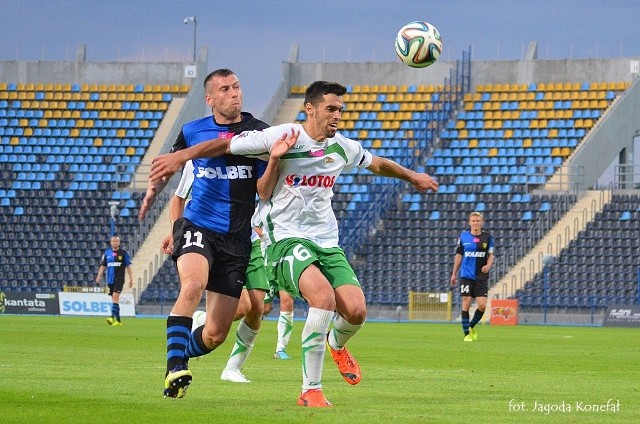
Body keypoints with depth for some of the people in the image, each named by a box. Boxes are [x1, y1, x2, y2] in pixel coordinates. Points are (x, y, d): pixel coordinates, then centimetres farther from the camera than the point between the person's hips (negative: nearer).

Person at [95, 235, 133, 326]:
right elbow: (102, 266, 11)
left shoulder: (124, 253, 1)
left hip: (119, 279, -4)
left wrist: (131, 279, 2)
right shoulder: (107, 253, 9)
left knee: (115, 297, -18)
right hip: (110, 280, 4)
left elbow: (128, 267, 4)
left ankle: (113, 317, -27)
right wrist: (99, 277, -1)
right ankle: (118, 320, 14)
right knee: (114, 299, 7)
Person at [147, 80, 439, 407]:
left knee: (356, 311, -13)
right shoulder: (283, 136, -10)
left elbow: (378, 164, 28)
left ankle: (336, 344, 28)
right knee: (324, 296, -32)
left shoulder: (343, 148, 7)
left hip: (327, 242, 6)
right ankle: (311, 391, -23)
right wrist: (180, 156, -11)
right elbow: (227, 145, -6)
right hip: (287, 239, -6)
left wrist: (413, 176, 39)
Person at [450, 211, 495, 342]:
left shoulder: (487, 237, 3)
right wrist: (454, 274, 11)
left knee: (482, 305, -6)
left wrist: (488, 265, -13)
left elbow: (490, 255, 9)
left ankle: (472, 326, 20)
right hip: (466, 276, -1)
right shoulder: (463, 236, 2)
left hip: (481, 277, 1)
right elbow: (459, 255, 10)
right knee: (466, 303, -5)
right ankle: (467, 334, 4)